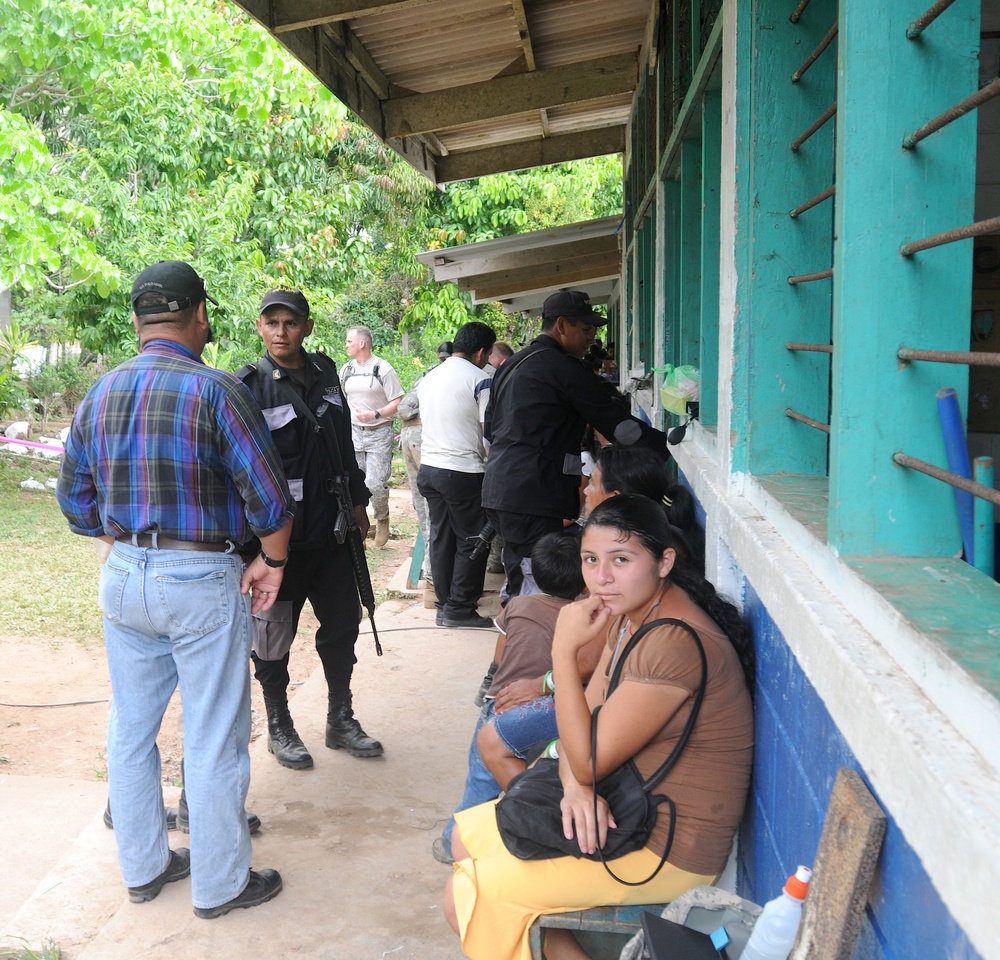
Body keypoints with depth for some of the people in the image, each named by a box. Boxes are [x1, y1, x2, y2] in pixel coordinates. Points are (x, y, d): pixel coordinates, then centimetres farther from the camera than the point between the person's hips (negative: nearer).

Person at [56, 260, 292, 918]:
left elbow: (75, 500, 11)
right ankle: (220, 885, 19)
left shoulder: (98, 395, 5)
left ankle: (143, 868, 32)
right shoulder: (216, 391, -14)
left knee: (130, 729, 17)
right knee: (214, 741, 6)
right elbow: (270, 499, -15)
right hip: (202, 581, -6)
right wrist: (271, 561, 0)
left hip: (122, 578, 6)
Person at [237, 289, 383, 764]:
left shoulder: (325, 373, 6)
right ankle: (279, 727, 25)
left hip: (332, 530, 6)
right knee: (273, 636, 7)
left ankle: (341, 720, 31)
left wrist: (357, 502, 17)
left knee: (342, 624, 15)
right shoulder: (249, 386, -11)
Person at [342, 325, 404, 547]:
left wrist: (374, 414, -21)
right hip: (354, 433, 5)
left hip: (379, 433, -5)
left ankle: (382, 519, 17)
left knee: (375, 483, -10)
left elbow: (397, 403, -9)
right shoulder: (346, 369, 10)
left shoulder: (383, 368, -8)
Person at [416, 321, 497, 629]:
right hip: (463, 472, -7)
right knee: (472, 542, 3)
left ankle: (445, 605, 18)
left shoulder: (430, 376, 12)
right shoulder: (478, 378, -10)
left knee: (441, 537, 13)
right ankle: (460, 609, 4)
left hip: (429, 467, 7)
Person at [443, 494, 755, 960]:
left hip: (669, 847, -9)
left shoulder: (677, 644, -28)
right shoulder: (628, 612, 2)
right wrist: (575, 784, -15)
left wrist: (564, 648, -24)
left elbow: (589, 760, -24)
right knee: (467, 838, 15)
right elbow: (590, 713, 5)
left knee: (464, 898, -8)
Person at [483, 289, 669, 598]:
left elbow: (491, 428, 24)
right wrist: (668, 444, -4)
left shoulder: (512, 365, 19)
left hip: (500, 488, 10)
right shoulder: (561, 367, -10)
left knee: (520, 578, 16)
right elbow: (615, 422, -10)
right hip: (531, 495, -10)